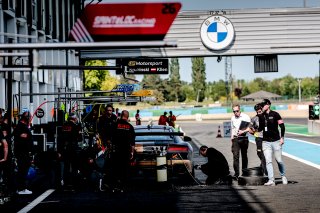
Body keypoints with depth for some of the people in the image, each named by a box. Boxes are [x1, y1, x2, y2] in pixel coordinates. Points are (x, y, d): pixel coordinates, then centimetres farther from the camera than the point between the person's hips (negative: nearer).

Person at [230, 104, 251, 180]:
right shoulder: (233, 118, 10)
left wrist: (242, 132, -20)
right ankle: (236, 174, -15)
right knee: (235, 156, -11)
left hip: (244, 138, -2)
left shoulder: (246, 117, -3)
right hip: (235, 139, 2)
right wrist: (232, 137, 20)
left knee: (244, 156, 8)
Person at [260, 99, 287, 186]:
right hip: (266, 142, 3)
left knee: (279, 160, 3)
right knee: (268, 161, -7)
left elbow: (282, 126, -2)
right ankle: (271, 180, -10)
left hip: (276, 141, -3)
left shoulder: (275, 114, -4)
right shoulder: (261, 116, 9)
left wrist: (282, 137, -7)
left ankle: (283, 176, 25)